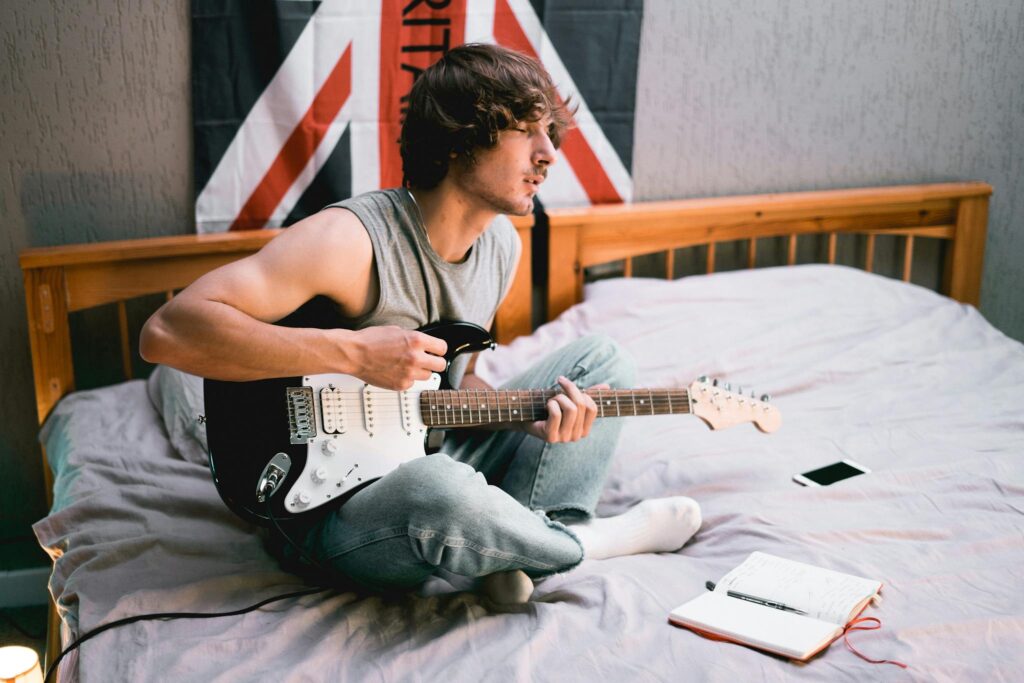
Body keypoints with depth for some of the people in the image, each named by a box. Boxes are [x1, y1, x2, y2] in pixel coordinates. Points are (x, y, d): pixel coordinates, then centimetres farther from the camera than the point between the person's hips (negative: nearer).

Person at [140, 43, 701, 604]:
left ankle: (518, 550, -12)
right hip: (336, 508, -8)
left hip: (435, 459, 8)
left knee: (602, 359, 7)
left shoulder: (502, 243, 4)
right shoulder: (353, 240, -23)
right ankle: (593, 542, -8)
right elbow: (167, 332, -30)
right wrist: (353, 351, -32)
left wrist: (528, 419, -6)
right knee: (443, 491, -41)